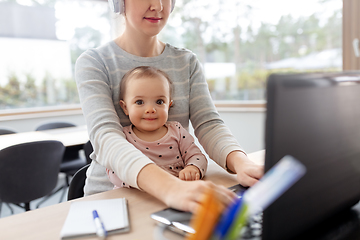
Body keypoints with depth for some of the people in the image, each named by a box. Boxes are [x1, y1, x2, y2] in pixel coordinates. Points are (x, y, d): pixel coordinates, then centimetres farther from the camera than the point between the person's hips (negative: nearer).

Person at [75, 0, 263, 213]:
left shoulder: (188, 62, 7)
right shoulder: (93, 62, -5)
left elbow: (209, 124, -4)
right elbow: (105, 138, -20)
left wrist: (241, 163, -26)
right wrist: (169, 187, -38)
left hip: (178, 187, 3)